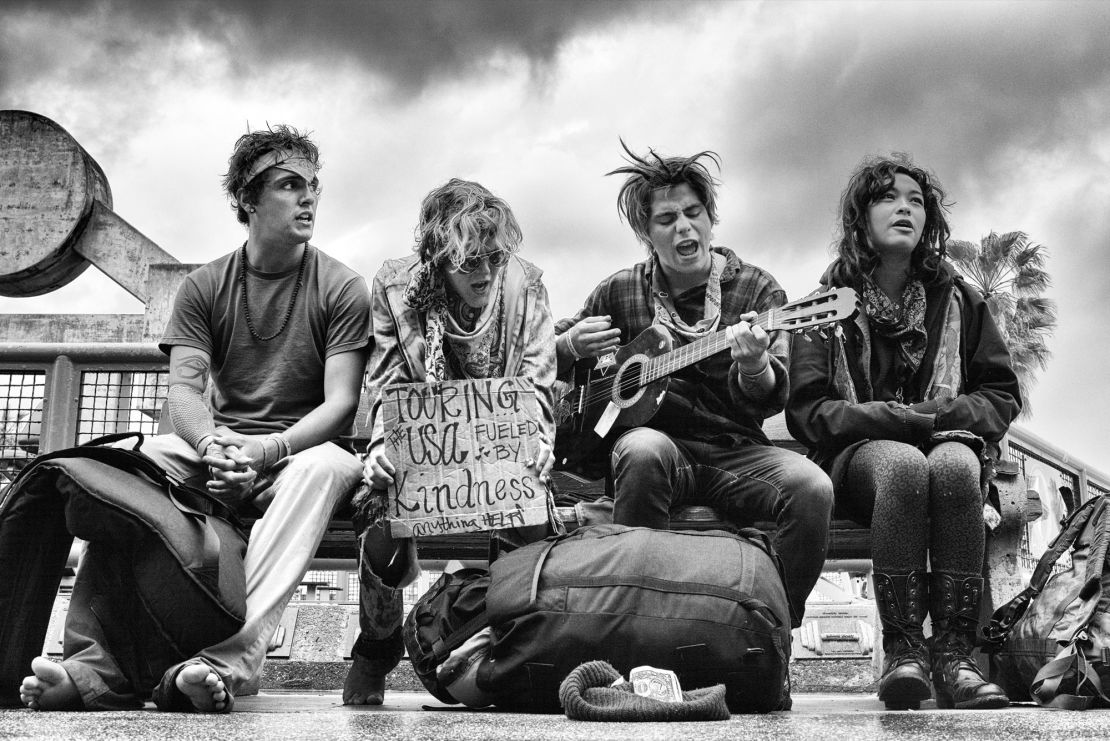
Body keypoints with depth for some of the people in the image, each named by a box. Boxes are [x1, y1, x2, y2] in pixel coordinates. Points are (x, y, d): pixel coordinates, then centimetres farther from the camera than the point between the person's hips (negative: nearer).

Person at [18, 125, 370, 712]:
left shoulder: (342, 289, 1)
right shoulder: (203, 287, 8)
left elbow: (340, 404, -9)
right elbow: (183, 390, -3)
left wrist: (265, 452, -27)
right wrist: (213, 444, -27)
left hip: (303, 449, -2)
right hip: (217, 449, 3)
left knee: (324, 467, -38)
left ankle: (229, 660, -50)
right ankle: (99, 664, -34)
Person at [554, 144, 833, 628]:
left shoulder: (757, 289, 5)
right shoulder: (620, 292, 9)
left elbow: (770, 399, -5)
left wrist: (754, 368, -29)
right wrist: (571, 346, -5)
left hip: (736, 452, 1)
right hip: (659, 441, 0)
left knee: (811, 487, -29)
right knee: (643, 450, -36)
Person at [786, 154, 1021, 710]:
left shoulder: (956, 299, 15)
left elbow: (1002, 394, 13)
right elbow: (808, 410, -2)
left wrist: (948, 415, -9)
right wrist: (900, 418, -16)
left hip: (947, 442, 2)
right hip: (858, 452, -2)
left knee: (953, 465, -35)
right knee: (903, 465, -37)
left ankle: (954, 654, -36)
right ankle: (902, 650, -35)